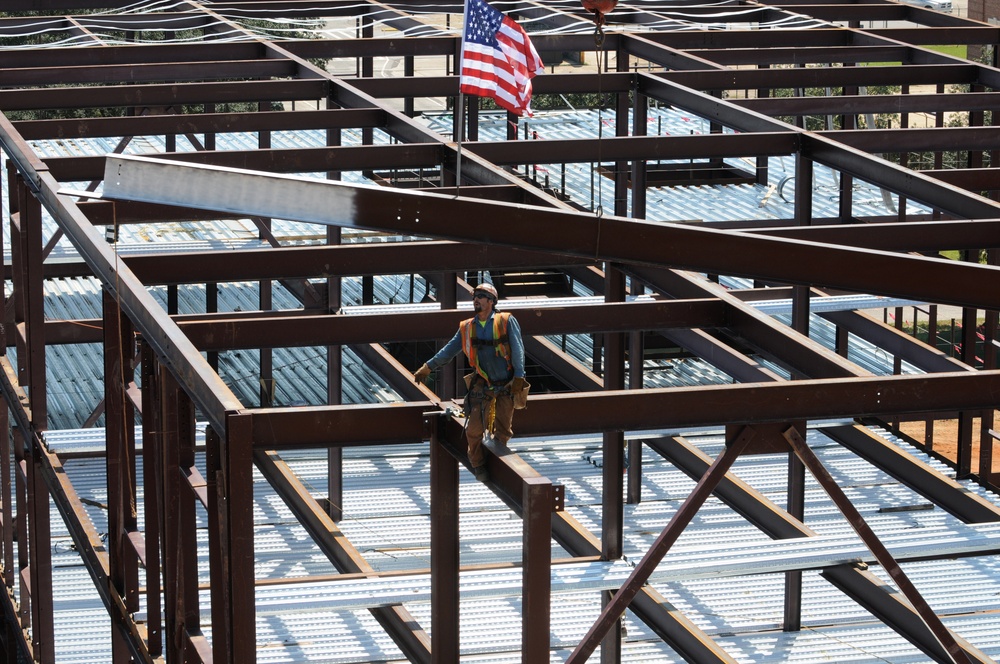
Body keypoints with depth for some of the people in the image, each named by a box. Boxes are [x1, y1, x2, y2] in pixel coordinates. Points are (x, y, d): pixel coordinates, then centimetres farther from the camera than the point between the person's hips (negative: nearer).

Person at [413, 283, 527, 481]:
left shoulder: (506, 321, -1)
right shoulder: (467, 328, 8)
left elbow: (517, 349, -6)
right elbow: (449, 351, 14)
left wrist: (518, 377, -15)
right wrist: (428, 367, 9)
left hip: (507, 385, -2)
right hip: (482, 385, 2)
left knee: (503, 431, 2)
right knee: (474, 429, -8)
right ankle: (478, 466, 12)